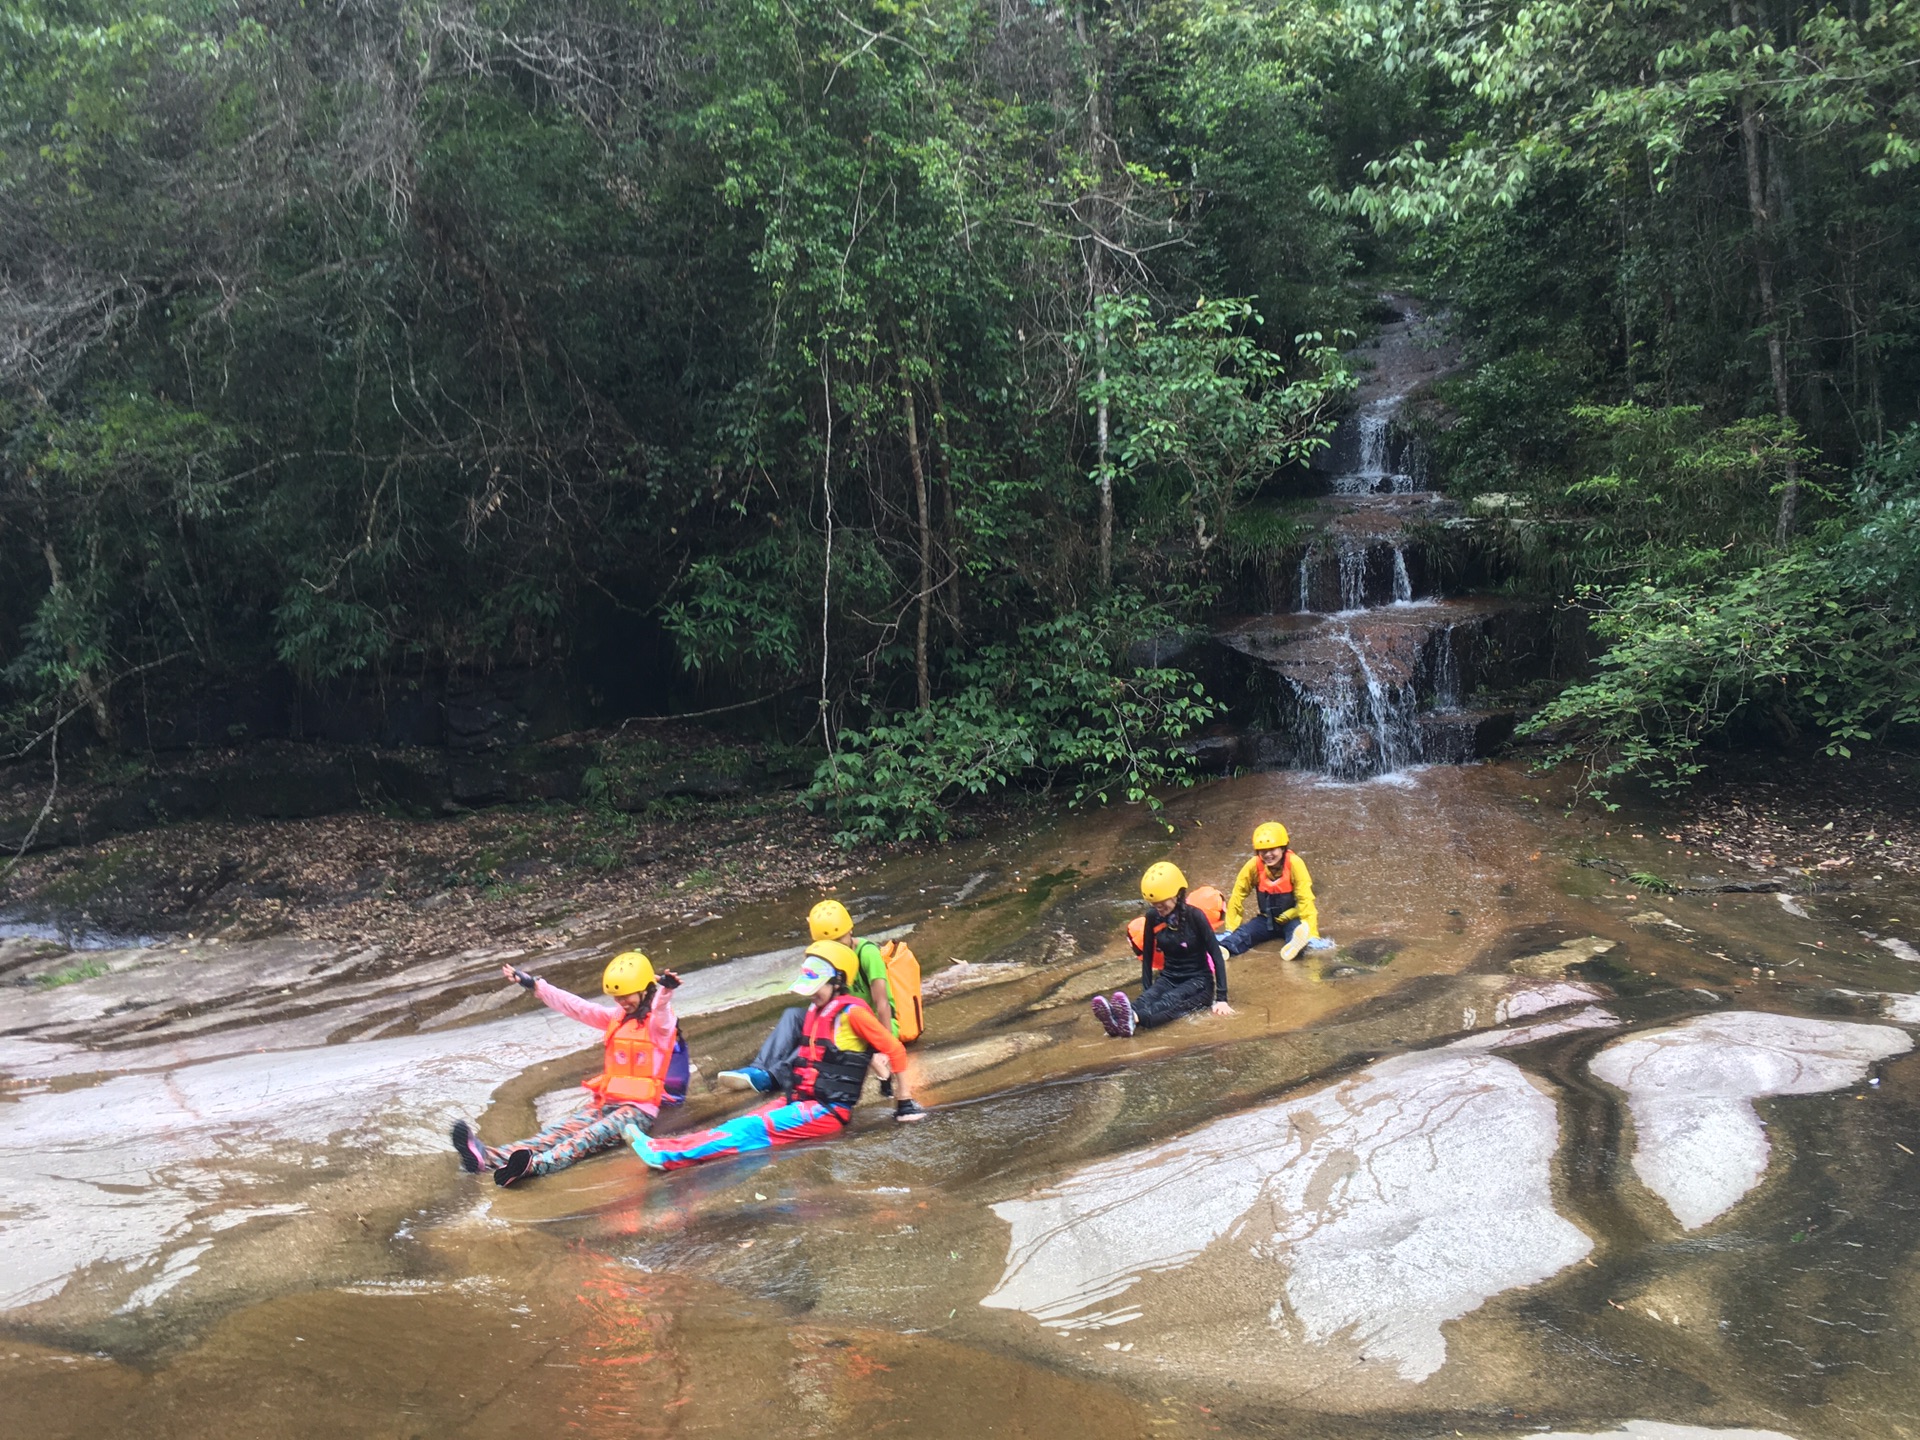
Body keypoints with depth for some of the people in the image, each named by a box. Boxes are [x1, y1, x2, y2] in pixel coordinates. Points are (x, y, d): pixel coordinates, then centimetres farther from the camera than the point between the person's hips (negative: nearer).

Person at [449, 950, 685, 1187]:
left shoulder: (660, 1021, -3)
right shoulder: (617, 1017, 19)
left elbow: (661, 1009, -27)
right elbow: (577, 1007, 17)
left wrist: (666, 990, -52)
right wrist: (535, 985, 12)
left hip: (639, 1107, -6)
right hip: (606, 1100, 6)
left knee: (588, 1138, -30)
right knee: (560, 1131, -17)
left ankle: (532, 1165, -56)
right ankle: (491, 1156, -40)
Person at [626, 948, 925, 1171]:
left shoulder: (852, 1012, -12)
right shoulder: (815, 1011, 14)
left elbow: (894, 1049, -12)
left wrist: (905, 1101, -10)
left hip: (828, 1111, -8)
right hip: (801, 1101, 8)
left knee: (753, 1129, -22)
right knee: (742, 1124, -11)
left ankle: (670, 1156, -34)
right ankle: (666, 1148, -24)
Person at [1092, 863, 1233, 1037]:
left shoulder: (1194, 916, -15)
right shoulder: (1153, 917, -3)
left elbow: (1216, 955, -16)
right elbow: (1147, 955, 8)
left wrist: (1221, 998, -21)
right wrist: (1146, 991, 1)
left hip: (1198, 980, -4)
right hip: (1169, 978, 4)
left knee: (1171, 1000, -37)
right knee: (1149, 998, -31)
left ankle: (1133, 1019, -70)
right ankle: (1117, 1018, -66)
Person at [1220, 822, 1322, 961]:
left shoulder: (1294, 863, -21)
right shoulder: (1253, 866, -14)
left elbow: (1305, 899, -23)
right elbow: (1237, 897, -7)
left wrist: (1311, 936, -30)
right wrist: (1229, 930, -8)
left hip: (1291, 919, -3)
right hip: (1266, 919, 3)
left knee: (1296, 929, -36)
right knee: (1243, 932, -25)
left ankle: (1293, 947, -70)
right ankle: (1223, 948, -54)